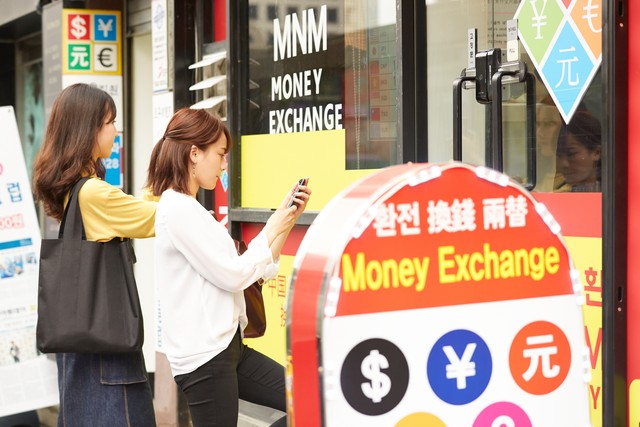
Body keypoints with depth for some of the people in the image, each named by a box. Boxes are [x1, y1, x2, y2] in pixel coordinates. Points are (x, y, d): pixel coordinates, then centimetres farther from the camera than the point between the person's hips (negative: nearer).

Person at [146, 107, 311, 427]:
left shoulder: (191, 209, 16)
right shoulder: (178, 209, -15)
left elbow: (260, 270, 16)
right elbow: (232, 275, -16)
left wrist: (287, 219, 10)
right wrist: (272, 229, -4)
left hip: (228, 347, 9)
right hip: (203, 356, -9)